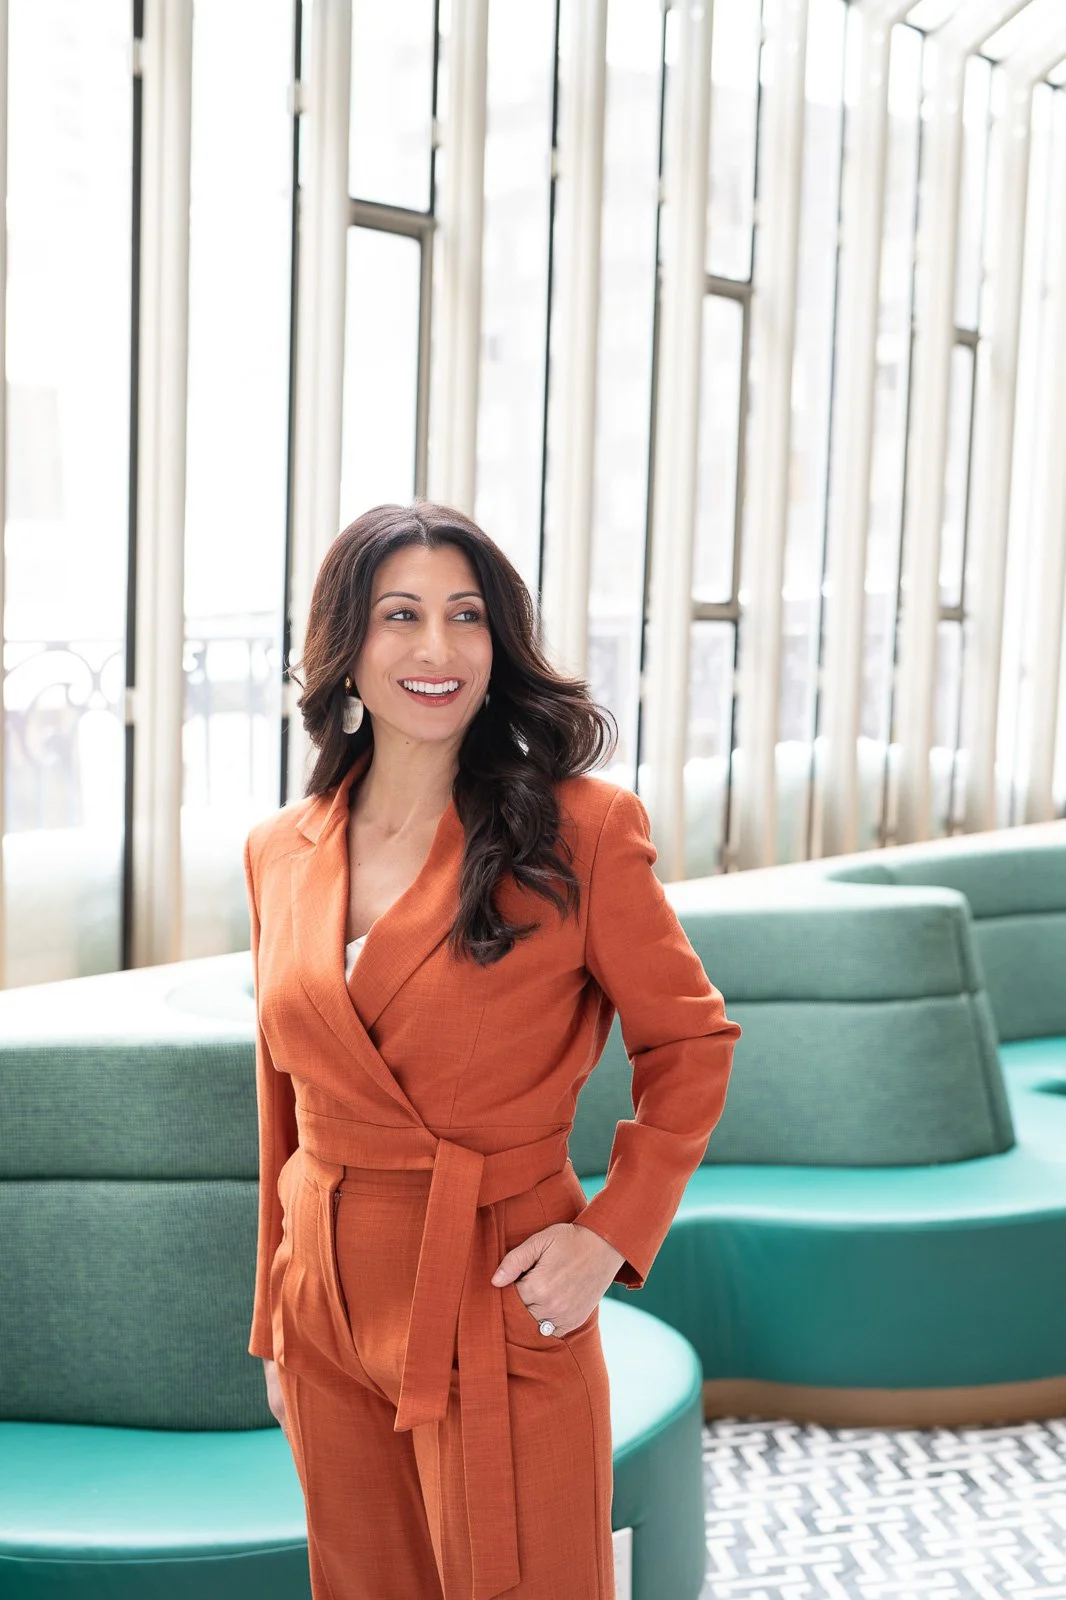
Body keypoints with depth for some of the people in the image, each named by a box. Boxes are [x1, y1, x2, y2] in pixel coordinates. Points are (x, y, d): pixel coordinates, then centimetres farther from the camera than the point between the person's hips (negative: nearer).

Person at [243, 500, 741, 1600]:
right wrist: (275, 1328, 13)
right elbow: (284, 1104, 10)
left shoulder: (581, 829, -11)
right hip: (331, 1316, 4)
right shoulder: (280, 855, 3)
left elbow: (690, 1042, -2)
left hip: (500, 1309, -4)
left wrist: (613, 1232, -12)